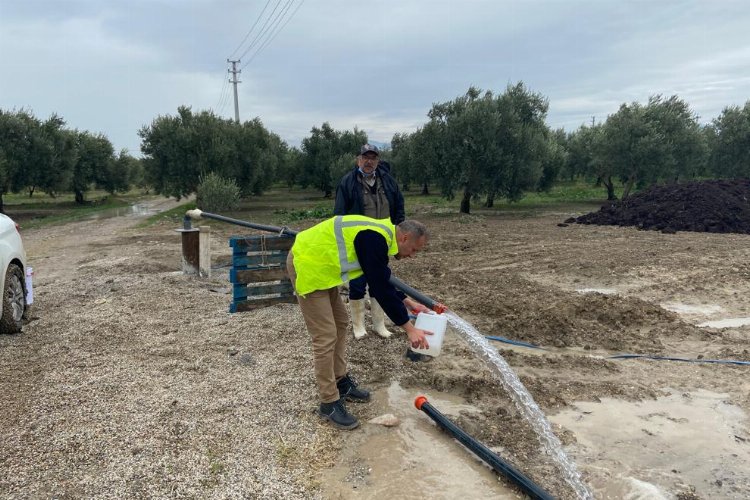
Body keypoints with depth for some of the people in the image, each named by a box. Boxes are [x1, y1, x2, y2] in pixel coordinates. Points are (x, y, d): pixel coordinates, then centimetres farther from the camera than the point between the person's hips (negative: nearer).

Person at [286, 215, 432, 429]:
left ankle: (340, 381, 30)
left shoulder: (380, 236, 7)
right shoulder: (374, 240, -23)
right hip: (306, 265, -11)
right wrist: (409, 328, -18)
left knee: (340, 324, 17)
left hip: (320, 264, 11)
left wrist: (407, 302, 14)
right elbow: (380, 289, -23)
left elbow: (382, 282, 19)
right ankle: (329, 403, 6)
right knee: (326, 337, -7)